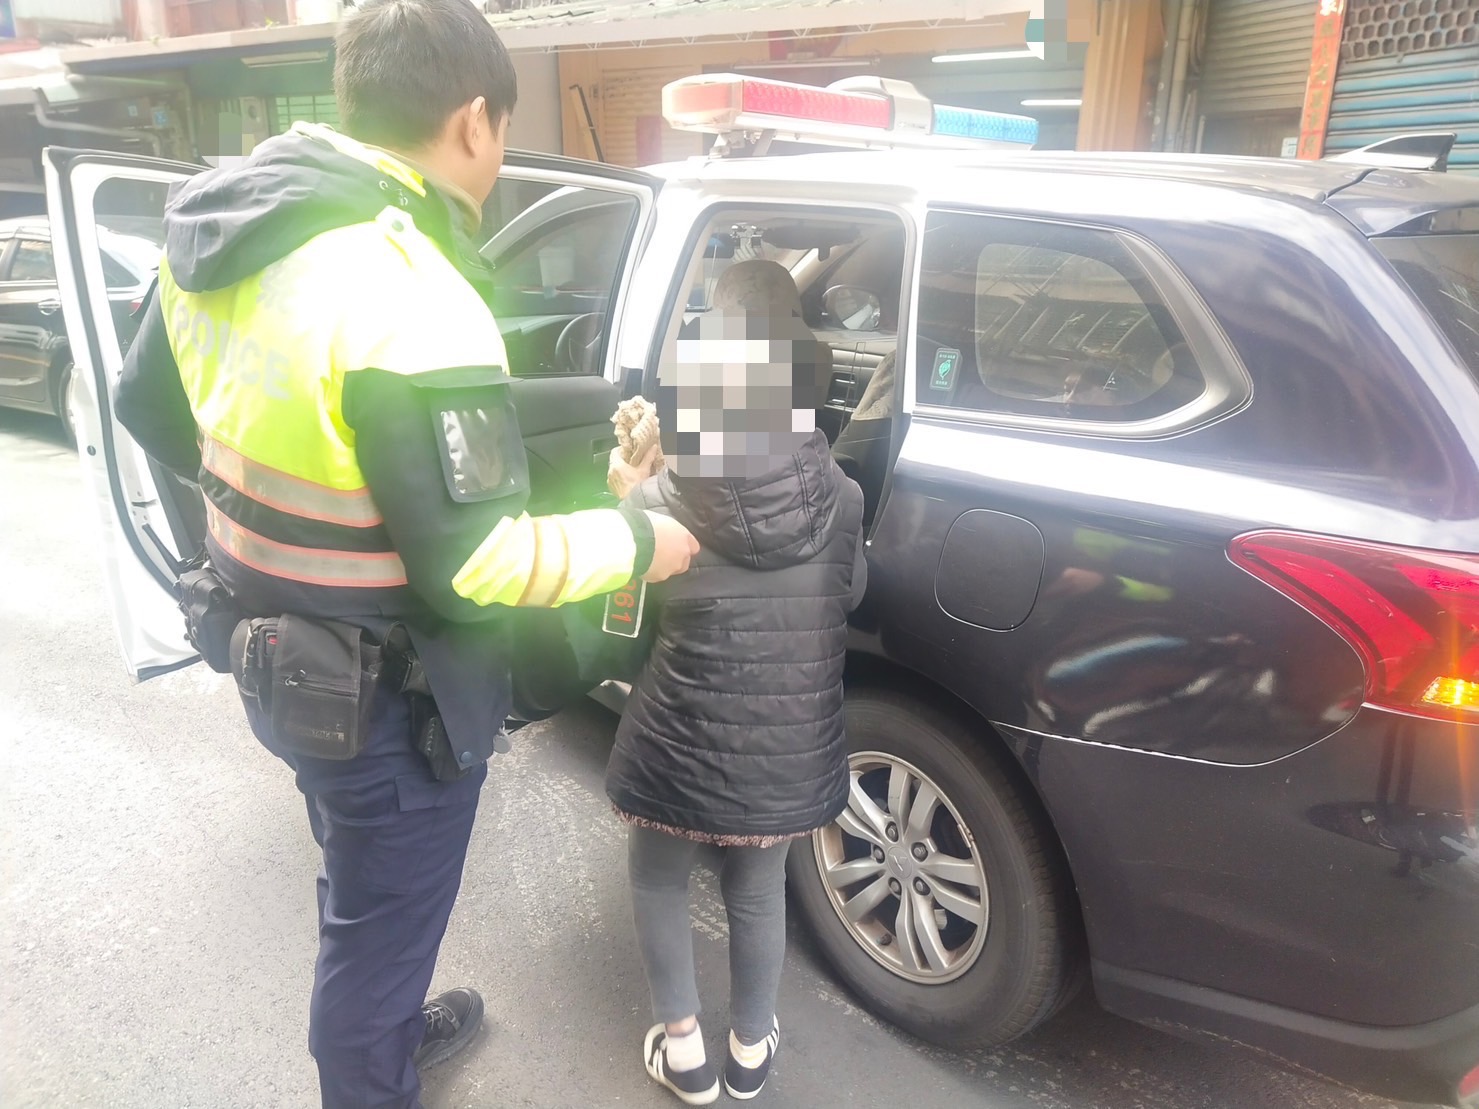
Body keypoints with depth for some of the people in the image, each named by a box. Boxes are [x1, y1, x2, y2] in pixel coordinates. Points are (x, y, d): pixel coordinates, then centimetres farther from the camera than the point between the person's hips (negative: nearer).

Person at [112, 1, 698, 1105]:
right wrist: (637, 542, -13)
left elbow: (150, 407, 11)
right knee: (381, 924, 16)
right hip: (382, 694, -9)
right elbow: (474, 566, -27)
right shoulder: (410, 306, -30)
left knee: (365, 894, 32)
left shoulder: (217, 229, -1)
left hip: (280, 649, 9)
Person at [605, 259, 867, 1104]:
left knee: (660, 878, 25)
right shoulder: (840, 497, -8)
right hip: (794, 744, 3)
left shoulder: (663, 503, -15)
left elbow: (630, 614, 1)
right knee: (759, 891, 25)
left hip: (687, 740, -2)